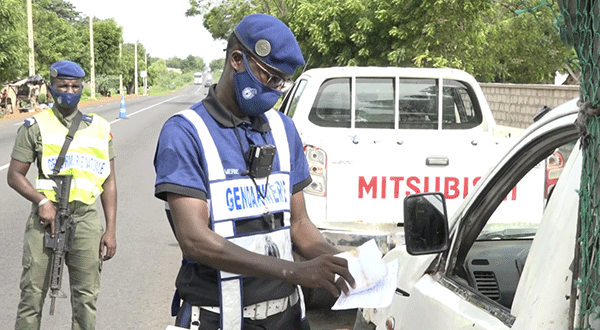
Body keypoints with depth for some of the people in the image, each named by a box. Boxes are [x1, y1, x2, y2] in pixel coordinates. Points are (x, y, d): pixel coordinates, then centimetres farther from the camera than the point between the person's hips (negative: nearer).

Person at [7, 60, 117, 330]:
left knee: (86, 298, 4)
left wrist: (111, 229, 5)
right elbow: (15, 175, 4)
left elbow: (108, 181, 11)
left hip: (86, 219, 2)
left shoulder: (99, 128, 10)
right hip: (46, 217, -2)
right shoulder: (35, 126, 4)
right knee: (32, 296, 0)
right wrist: (42, 201, -13)